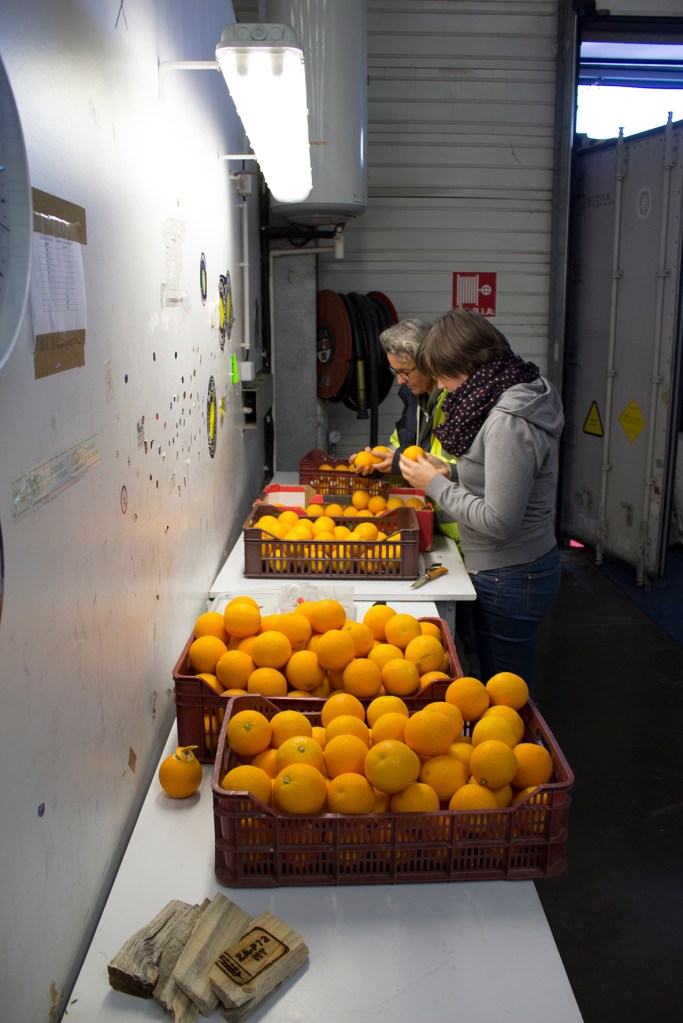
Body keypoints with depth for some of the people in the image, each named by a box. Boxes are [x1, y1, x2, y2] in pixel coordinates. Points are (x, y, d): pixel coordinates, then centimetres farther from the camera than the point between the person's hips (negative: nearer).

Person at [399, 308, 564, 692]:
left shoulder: (508, 423, -25)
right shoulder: (515, 399, 6)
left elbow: (499, 521, -25)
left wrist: (435, 484, -14)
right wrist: (449, 472, 4)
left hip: (510, 580, -10)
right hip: (519, 570, 10)